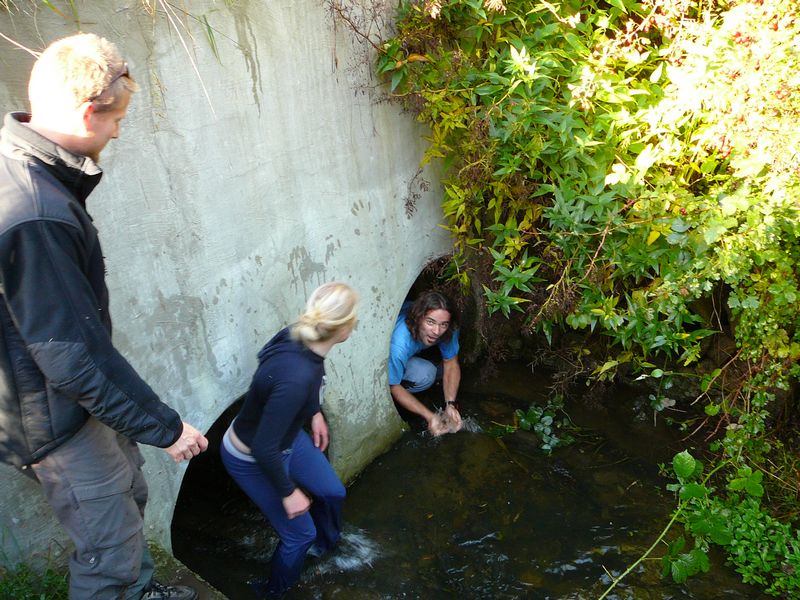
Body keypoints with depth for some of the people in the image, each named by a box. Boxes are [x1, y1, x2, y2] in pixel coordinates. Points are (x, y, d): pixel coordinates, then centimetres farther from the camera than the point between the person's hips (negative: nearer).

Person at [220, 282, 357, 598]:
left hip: (286, 437, 8)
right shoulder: (297, 376, -43)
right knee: (299, 533, 10)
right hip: (252, 460, -8)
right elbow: (263, 449, -33)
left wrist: (315, 412, 15)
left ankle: (323, 545, 54)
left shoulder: (301, 338, -18)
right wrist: (288, 492, -19)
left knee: (332, 492, 22)